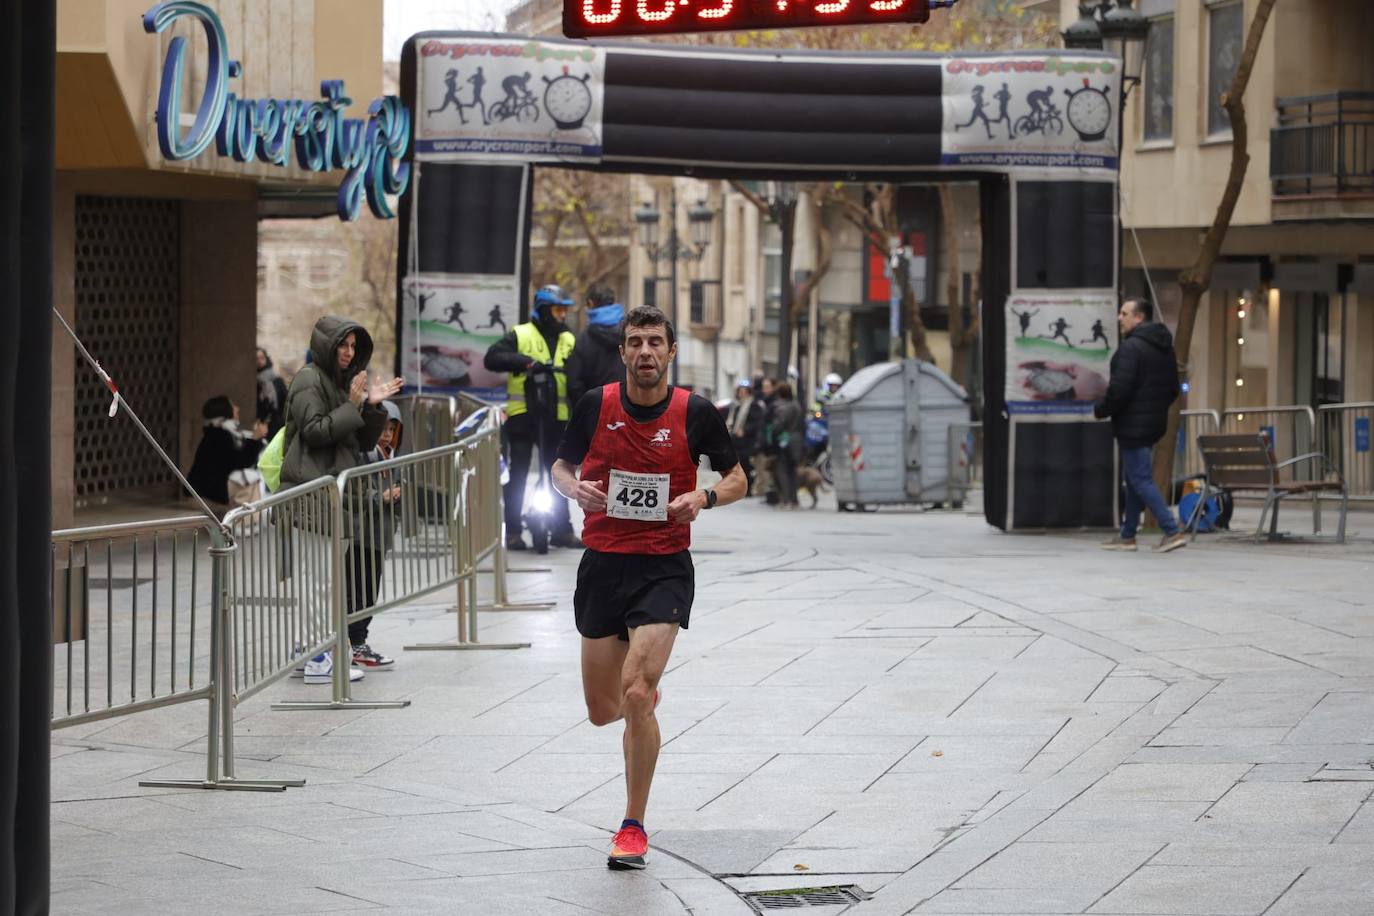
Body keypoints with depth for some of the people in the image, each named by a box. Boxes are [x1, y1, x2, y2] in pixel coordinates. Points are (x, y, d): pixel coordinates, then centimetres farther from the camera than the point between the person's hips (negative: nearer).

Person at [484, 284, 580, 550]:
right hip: (523, 414, -4)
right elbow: (492, 358, -12)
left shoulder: (569, 341, 14)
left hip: (556, 416, 4)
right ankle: (513, 531, 2)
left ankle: (562, 529, 16)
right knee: (518, 475, -1)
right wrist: (524, 361, -25)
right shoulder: (520, 335, -1)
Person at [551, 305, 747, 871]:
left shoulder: (695, 413, -4)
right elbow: (561, 468, 13)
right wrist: (575, 488, -11)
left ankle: (634, 829, -6)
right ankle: (645, 692, 49)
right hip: (603, 564, 3)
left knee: (635, 692, -19)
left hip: (665, 568, -3)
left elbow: (737, 479, 7)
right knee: (602, 711, 8)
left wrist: (703, 497, -14)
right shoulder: (595, 405, 0)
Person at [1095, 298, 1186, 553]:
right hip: (1155, 424, 10)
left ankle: (1172, 532, -13)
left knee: (1140, 480, -7)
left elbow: (1120, 390, -22)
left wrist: (1100, 410, -7)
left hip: (1132, 425, -10)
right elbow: (1173, 389, 18)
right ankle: (1127, 536, 22)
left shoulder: (1132, 347, -18)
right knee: (1134, 479, 17)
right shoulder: (1164, 348, 13)